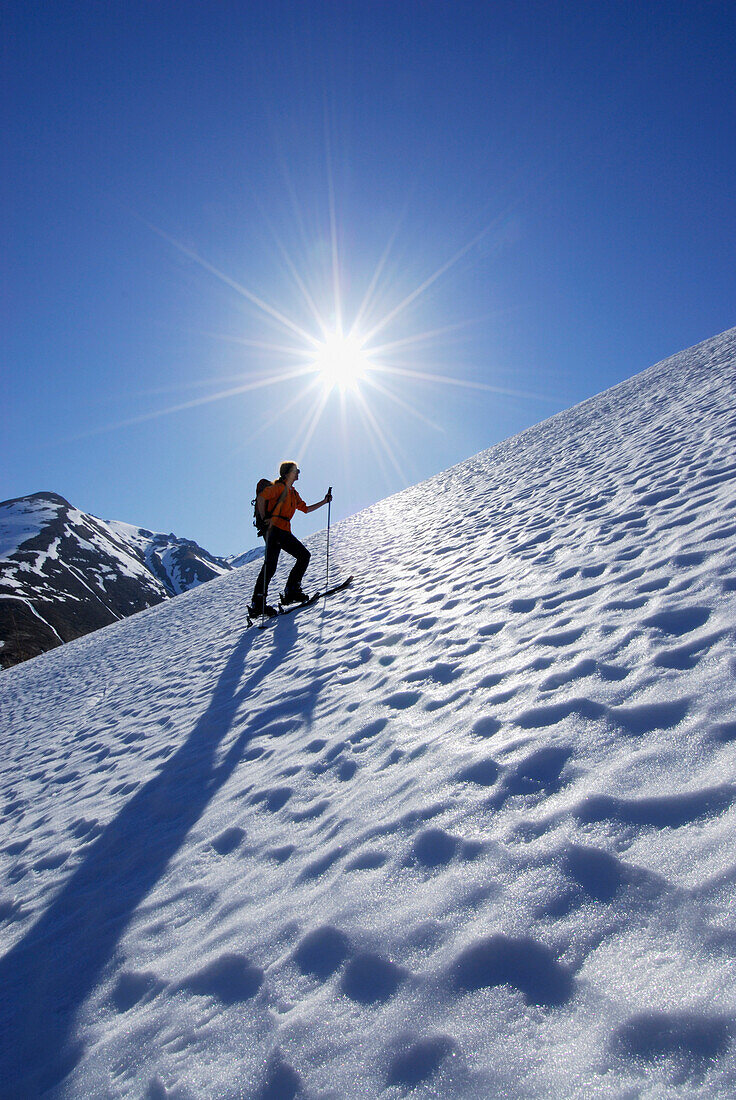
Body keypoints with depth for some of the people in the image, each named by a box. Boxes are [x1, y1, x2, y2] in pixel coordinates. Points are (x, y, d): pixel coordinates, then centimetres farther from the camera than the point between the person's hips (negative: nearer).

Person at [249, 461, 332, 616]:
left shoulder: (293, 493, 24)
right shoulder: (279, 486, -2)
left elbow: (305, 508, 32)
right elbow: (261, 497, -15)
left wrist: (324, 501, 31)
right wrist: (264, 519, -18)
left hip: (285, 532, 9)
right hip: (274, 529, -9)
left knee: (304, 555, 4)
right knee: (270, 565, -16)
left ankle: (291, 591, 5)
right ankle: (258, 602, -13)